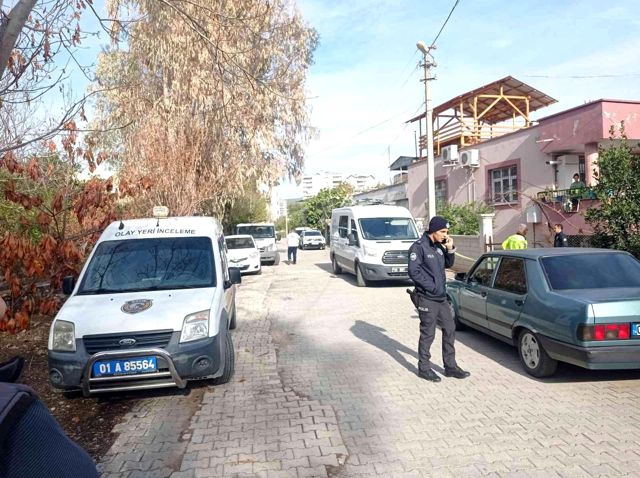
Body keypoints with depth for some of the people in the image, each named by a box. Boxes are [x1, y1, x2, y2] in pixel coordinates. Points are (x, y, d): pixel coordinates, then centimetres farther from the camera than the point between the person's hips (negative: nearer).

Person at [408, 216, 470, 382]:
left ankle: (450, 366, 26)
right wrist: (431, 287, -17)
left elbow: (448, 264, 19)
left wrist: (450, 249, 3)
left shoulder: (439, 246, 9)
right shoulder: (419, 247, -14)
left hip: (441, 298, 8)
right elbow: (413, 272, -18)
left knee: (450, 329, 13)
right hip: (426, 299, -8)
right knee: (428, 334, 2)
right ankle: (424, 368, 17)